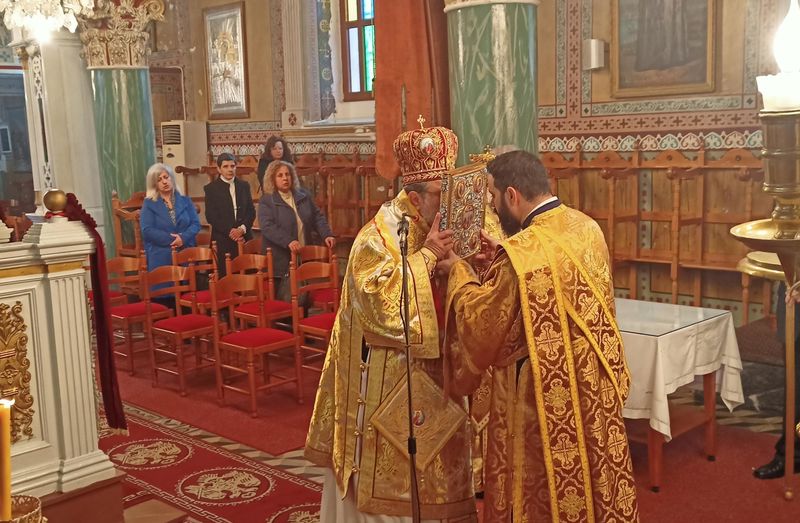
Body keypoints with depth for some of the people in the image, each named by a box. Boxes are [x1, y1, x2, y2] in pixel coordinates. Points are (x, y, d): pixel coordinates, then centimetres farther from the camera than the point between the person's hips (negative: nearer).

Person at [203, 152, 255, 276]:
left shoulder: (244, 185, 13)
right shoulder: (211, 188, 3)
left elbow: (251, 211, 9)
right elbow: (211, 217, -3)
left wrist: (242, 228, -8)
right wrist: (230, 231, -11)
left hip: (244, 238, 3)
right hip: (223, 240, -3)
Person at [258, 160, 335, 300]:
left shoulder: (303, 196, 13)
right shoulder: (266, 201, -4)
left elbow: (318, 217, 15)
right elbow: (267, 227, -16)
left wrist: (326, 235, -2)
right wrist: (288, 241, -28)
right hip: (281, 261, -4)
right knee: (284, 301, -2)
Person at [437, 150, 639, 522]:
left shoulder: (522, 254, -26)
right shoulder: (588, 229, -2)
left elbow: (481, 322, -14)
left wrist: (458, 272, 1)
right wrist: (503, 260, 10)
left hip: (544, 399, -7)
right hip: (592, 386, 8)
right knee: (592, 477, 22)